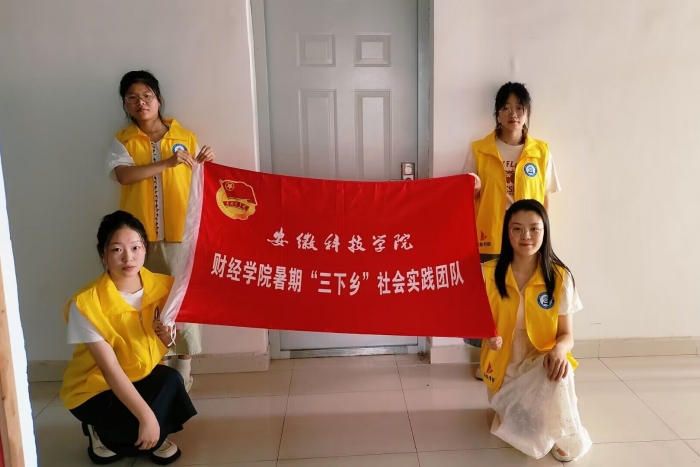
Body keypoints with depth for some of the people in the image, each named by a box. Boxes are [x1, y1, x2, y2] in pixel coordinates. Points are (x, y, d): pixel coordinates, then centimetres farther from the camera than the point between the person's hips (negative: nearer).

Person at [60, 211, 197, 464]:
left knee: (171, 380, -27)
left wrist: (167, 337, -21)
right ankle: (102, 435, 4)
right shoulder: (86, 304, -26)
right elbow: (110, 369, -27)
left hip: (140, 378, 5)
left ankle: (150, 438, 2)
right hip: (94, 388, -5)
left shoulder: (161, 286, -11)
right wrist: (146, 416, -31)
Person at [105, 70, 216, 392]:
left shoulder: (185, 137, 7)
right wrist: (167, 163, -25)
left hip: (180, 232, 0)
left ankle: (183, 370, 18)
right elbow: (123, 175, -15)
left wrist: (203, 164, -10)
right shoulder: (123, 141, 5)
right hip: (140, 235, 0)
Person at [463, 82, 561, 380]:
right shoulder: (478, 150, 0)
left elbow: (545, 199, 7)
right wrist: (468, 191, -18)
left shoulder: (541, 152, 3)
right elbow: (469, 196, 5)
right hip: (488, 240, 0)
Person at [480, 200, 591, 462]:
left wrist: (559, 349, -31)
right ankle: (513, 412, 29)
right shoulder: (489, 273, -10)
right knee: (529, 440, -7)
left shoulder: (560, 277, -11)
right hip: (504, 367, 1)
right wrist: (487, 334, -28)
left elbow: (566, 334, -7)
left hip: (541, 363, -1)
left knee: (559, 372, -36)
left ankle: (565, 437, -8)